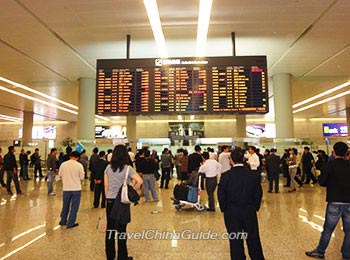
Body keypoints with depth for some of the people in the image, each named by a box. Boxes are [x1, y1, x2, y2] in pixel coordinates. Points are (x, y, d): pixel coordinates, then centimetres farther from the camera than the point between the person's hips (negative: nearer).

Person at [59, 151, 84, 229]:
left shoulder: (63, 164, -5)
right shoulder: (79, 165, -12)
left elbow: (60, 175, 8)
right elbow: (82, 177, -7)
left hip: (66, 188, 3)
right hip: (76, 189, -3)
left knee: (65, 206, 20)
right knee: (74, 207, 7)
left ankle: (63, 221, 34)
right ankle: (70, 223, 11)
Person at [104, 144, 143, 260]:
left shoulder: (108, 167, 1)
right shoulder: (127, 168, -11)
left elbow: (106, 185, 4)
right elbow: (139, 181, -22)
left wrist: (108, 198, 14)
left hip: (110, 201, 4)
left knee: (110, 227, 14)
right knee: (121, 229, 7)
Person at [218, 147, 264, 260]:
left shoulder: (225, 176, -14)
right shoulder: (253, 175, -7)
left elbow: (221, 195, -8)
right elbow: (258, 194, 0)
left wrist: (224, 209, 6)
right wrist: (254, 208, 13)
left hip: (231, 213, -2)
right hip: (250, 212, 2)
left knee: (235, 241, 12)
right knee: (253, 239, 18)